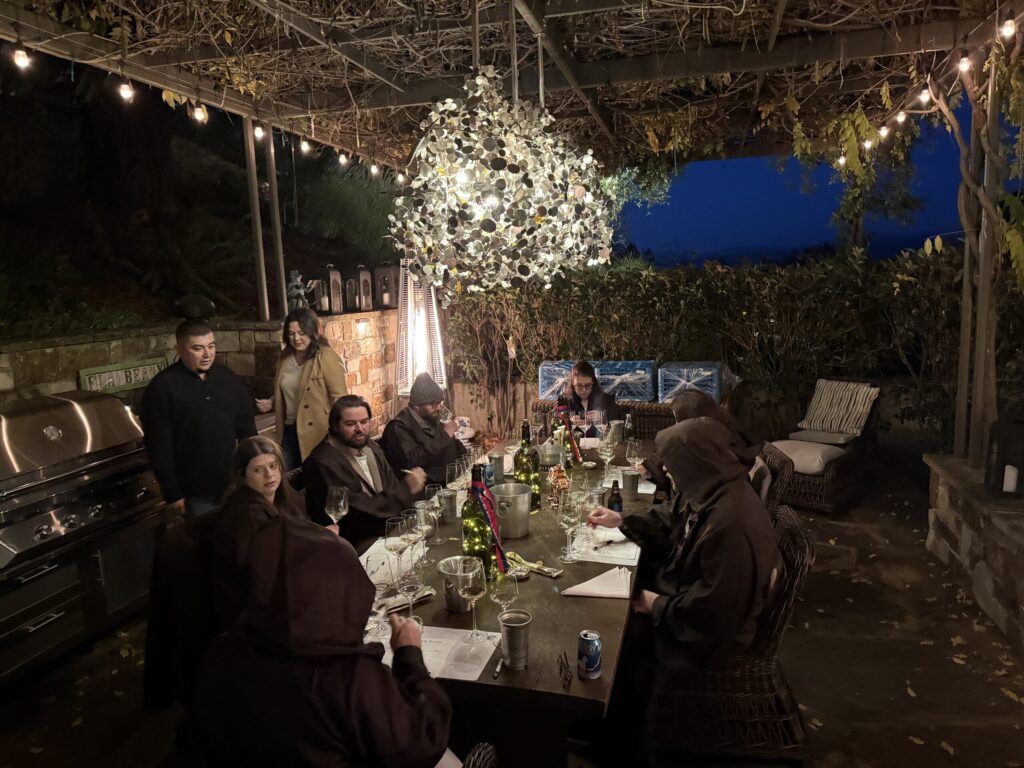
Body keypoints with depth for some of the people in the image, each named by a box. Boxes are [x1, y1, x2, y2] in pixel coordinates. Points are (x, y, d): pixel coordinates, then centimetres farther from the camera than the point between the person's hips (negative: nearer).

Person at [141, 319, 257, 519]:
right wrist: (173, 494, -11)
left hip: (234, 485, 4)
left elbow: (246, 427, 9)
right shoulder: (162, 387, -10)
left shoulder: (228, 377, 4)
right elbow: (160, 446, -10)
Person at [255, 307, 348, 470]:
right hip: (289, 430, 7)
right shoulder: (285, 357, 7)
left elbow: (339, 398, -16)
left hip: (316, 432, -6)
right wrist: (271, 402, 2)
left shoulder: (326, 357, -16)